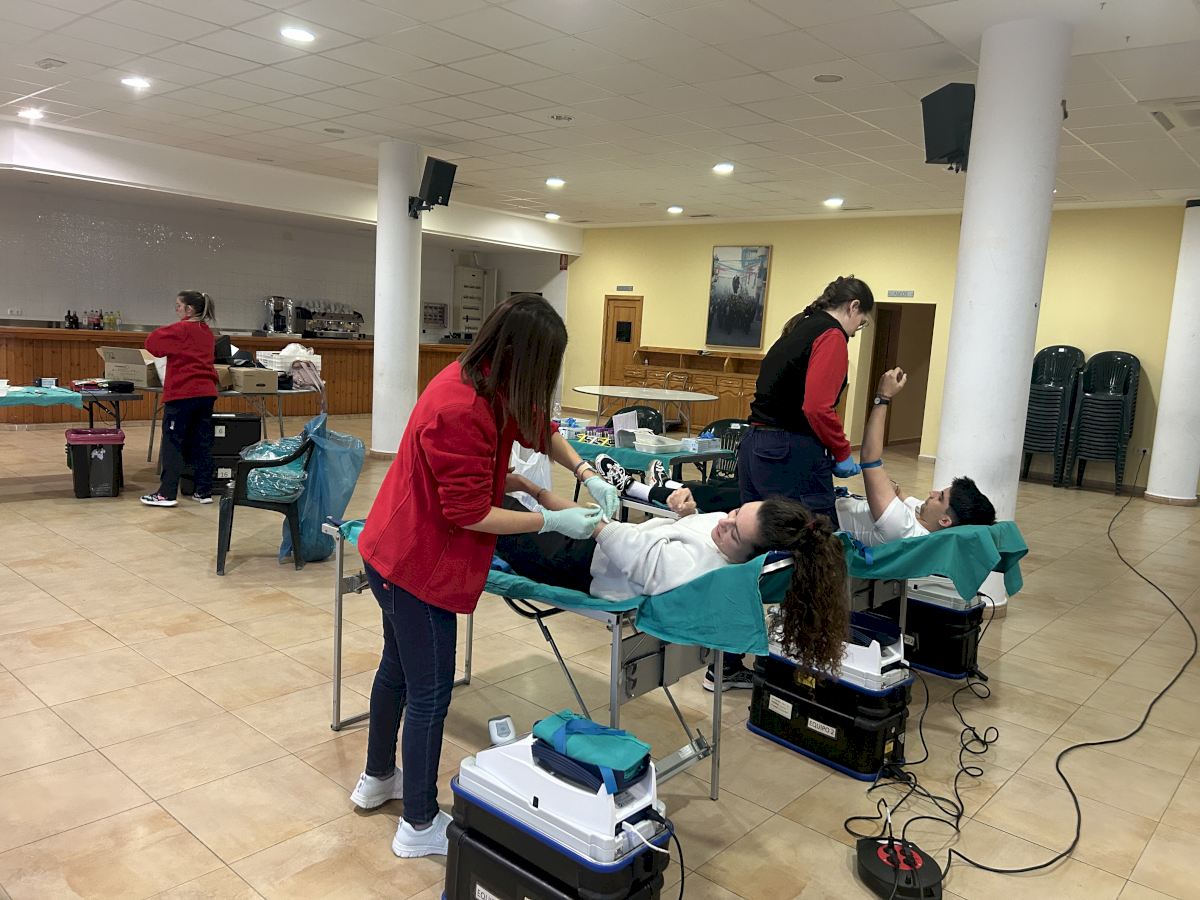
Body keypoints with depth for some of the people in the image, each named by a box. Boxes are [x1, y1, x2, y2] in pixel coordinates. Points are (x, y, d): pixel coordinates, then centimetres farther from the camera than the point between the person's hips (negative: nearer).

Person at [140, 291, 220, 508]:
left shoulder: (181, 329, -7)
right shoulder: (207, 332, 15)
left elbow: (152, 342, -5)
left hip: (183, 394, -7)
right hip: (207, 393, 7)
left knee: (172, 444, -3)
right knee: (202, 444, 8)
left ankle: (166, 494, -3)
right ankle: (203, 491, 10)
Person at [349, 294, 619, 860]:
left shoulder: (482, 380, -1)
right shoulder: (460, 410, -30)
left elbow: (538, 426, 14)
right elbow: (470, 513, -26)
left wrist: (587, 474, 2)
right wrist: (554, 521, -20)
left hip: (397, 552, 10)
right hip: (419, 565, -10)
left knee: (398, 666, 25)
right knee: (430, 694, 4)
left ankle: (377, 779, 47)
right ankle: (420, 826, 23)